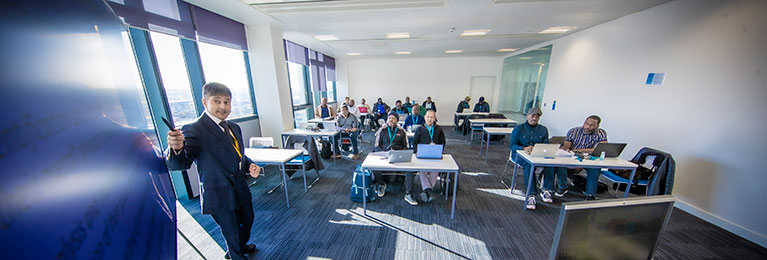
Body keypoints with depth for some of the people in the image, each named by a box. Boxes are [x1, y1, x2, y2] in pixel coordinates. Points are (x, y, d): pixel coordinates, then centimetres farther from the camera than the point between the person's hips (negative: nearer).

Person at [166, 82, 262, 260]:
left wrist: (250, 166, -5)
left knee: (248, 220, 28)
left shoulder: (234, 128, 5)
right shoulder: (194, 130, -18)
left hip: (241, 190, 8)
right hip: (220, 197, -7)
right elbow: (178, 164, -26)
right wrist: (176, 149, -47)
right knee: (232, 234, 13)